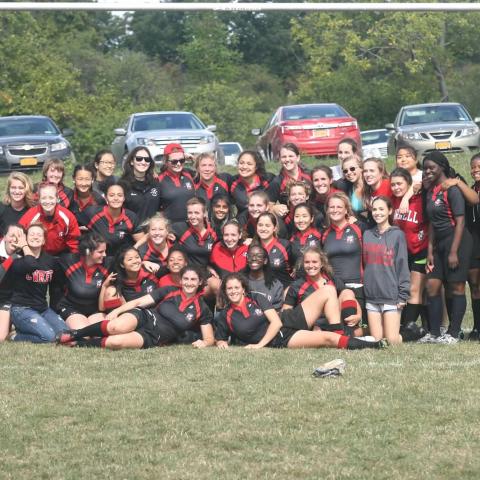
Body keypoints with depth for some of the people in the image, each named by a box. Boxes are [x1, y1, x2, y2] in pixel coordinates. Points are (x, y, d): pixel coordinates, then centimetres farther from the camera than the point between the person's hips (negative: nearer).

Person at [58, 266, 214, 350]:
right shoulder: (169, 292, 10)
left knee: (114, 342, -33)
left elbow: (209, 339, 11)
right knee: (117, 327, -37)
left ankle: (79, 343, -13)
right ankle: (75, 334, -15)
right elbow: (139, 302, 6)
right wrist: (117, 310, -9)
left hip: (153, 338, -1)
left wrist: (203, 343, -14)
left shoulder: (202, 310, 8)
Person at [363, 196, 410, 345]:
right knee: (377, 340, 1)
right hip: (371, 296, 4)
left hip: (391, 295, -4)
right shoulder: (367, 235, 11)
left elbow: (402, 266, -3)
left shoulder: (397, 235, 0)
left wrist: (403, 295, -8)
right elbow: (364, 265, 12)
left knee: (392, 341, -6)